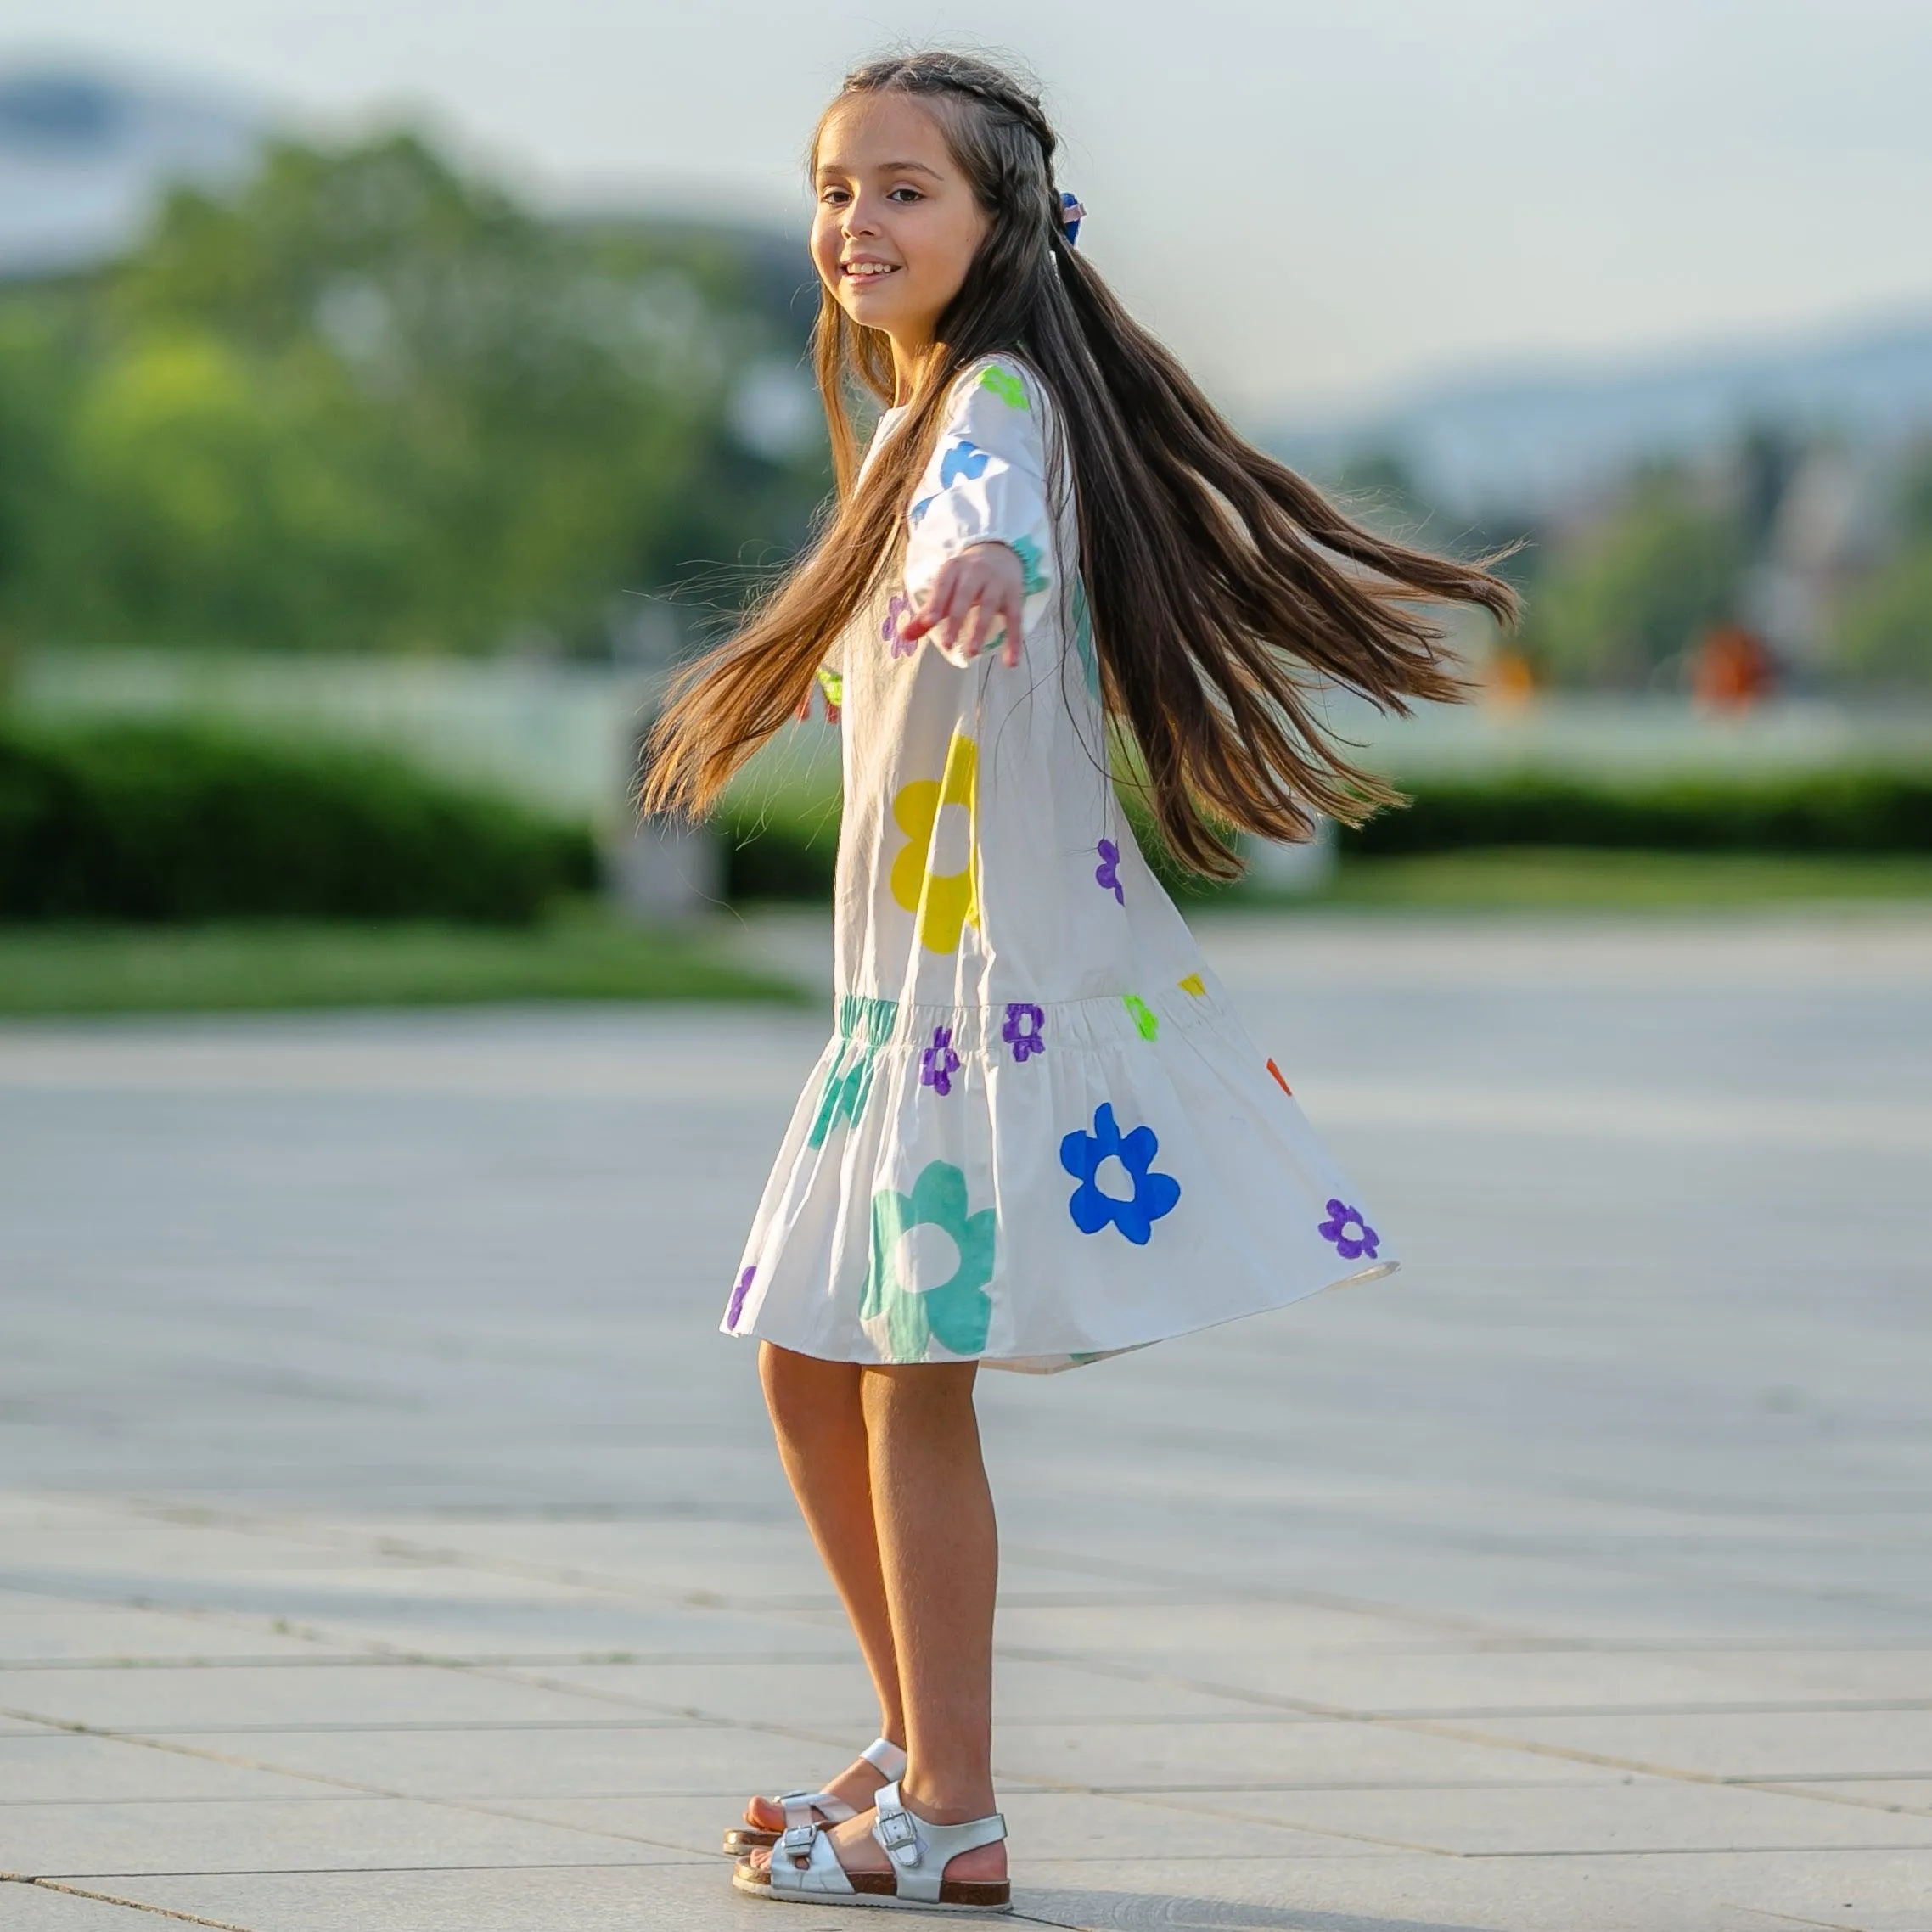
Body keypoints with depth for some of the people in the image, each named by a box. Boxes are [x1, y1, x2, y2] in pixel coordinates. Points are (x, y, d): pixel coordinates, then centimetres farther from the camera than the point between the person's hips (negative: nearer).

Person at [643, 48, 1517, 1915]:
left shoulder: (1001, 401, -13)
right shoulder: (906, 426, 16)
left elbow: (998, 510, -40)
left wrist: (983, 559, -60)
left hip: (1012, 964, -9)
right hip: (902, 973, 9)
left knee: (916, 1378, -9)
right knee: (811, 1366, 13)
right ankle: (918, 1741, 26)